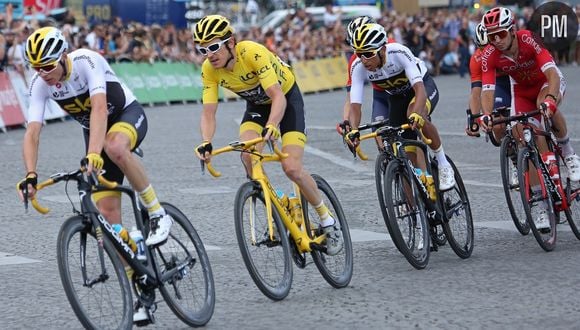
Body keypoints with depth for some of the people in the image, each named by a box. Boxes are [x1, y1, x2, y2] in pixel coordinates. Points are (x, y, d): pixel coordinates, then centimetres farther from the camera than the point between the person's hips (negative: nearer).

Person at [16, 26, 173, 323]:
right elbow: (32, 132, -22)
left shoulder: (87, 62, -31)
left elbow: (99, 109, -44)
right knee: (108, 212, -6)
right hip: (94, 131, 5)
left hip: (128, 114, -5)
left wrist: (93, 155, -56)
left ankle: (157, 214, -23)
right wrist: (31, 175, -37)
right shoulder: (40, 84, -17)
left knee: (114, 147, -42)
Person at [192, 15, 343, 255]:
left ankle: (327, 220, 3)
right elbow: (208, 112, -21)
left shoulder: (253, 53, -35)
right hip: (256, 104, 5)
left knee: (292, 167, -18)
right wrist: (206, 143, -39)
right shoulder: (209, 69, -20)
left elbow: (278, 97, -39)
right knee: (248, 157, -23)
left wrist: (271, 125, -57)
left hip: (287, 98, -5)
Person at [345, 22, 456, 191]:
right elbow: (355, 105, -27)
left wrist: (416, 115, -61)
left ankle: (443, 164, -18)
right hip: (397, 96, 4)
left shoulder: (399, 53, -36)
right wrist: (353, 130, -47)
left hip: (424, 87, -4)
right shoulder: (358, 67, -26)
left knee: (416, 116, -36)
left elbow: (419, 89, -43)